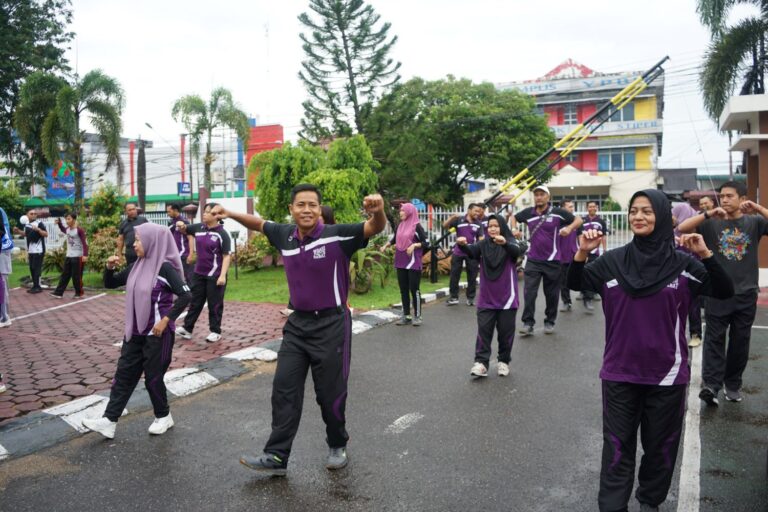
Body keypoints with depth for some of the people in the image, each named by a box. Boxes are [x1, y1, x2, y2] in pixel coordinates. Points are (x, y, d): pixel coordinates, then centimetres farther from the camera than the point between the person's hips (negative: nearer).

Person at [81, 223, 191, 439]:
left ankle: (163, 417, 25)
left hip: (157, 333, -7)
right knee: (124, 374, 8)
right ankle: (109, 420, 15)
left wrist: (166, 319, -23)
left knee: (153, 377, 5)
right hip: (135, 332, 8)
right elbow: (110, 284, 16)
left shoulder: (165, 267, -17)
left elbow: (185, 295, -22)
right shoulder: (136, 266, 6)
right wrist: (109, 267, -4)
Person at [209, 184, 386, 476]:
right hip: (298, 323, 5)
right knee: (284, 388, 7)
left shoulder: (337, 236, -16)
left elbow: (375, 228, -26)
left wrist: (377, 211, -48)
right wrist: (230, 214, 10)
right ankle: (276, 457, 17)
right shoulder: (284, 235, 1)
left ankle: (338, 447, 32)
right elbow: (260, 224, 20)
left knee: (330, 393, 6)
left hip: (331, 325, -5)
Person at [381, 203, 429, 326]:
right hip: (400, 262, 6)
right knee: (403, 289, 8)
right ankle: (406, 316, 15)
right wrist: (386, 245, 9)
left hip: (413, 262, -6)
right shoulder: (400, 225, 10)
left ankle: (417, 316, 7)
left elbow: (426, 243, -8)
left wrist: (414, 245, -22)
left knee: (414, 289, -2)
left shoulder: (417, 226, -7)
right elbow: (395, 239, 24)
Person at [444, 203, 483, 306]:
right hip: (458, 252, -1)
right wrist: (451, 218, -25)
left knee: (472, 276, 5)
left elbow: (481, 238, 2)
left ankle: (470, 298, 17)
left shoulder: (478, 224, 1)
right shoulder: (459, 220, -5)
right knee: (454, 275, 4)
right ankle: (453, 297, 15)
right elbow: (445, 226, -7)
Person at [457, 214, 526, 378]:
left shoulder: (511, 243, -5)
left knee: (505, 331, 7)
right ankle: (481, 362, -1)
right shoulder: (483, 244, 2)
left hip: (506, 297, -2)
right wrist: (462, 245, -40)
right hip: (486, 298, 2)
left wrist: (505, 243, -50)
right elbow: (471, 251, -16)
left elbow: (517, 251, -27)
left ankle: (503, 361, 21)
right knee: (484, 329, -1)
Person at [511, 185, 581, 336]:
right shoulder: (528, 213, 2)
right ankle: (528, 323, 1)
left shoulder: (558, 212, -6)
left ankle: (549, 322, 24)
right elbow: (514, 217, 21)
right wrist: (514, 229, 3)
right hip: (533, 261, 2)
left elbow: (578, 220, 0)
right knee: (529, 292, -4)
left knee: (551, 294, 9)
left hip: (552, 261, -1)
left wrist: (569, 228, -19)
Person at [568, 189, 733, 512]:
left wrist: (705, 255, -20)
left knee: (660, 445, 16)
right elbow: (574, 284, 0)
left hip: (666, 374, 0)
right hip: (620, 372, 0)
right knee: (617, 448, 7)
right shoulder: (612, 261, -1)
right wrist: (582, 253, -17)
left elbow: (725, 292, -6)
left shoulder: (681, 264, -3)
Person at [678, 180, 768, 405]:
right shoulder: (711, 224, 0)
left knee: (740, 342, 11)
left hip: (746, 294, 1)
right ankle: (710, 385, -6)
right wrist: (709, 214, -22)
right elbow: (682, 228, -12)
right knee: (714, 339, -3)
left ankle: (733, 384, 24)